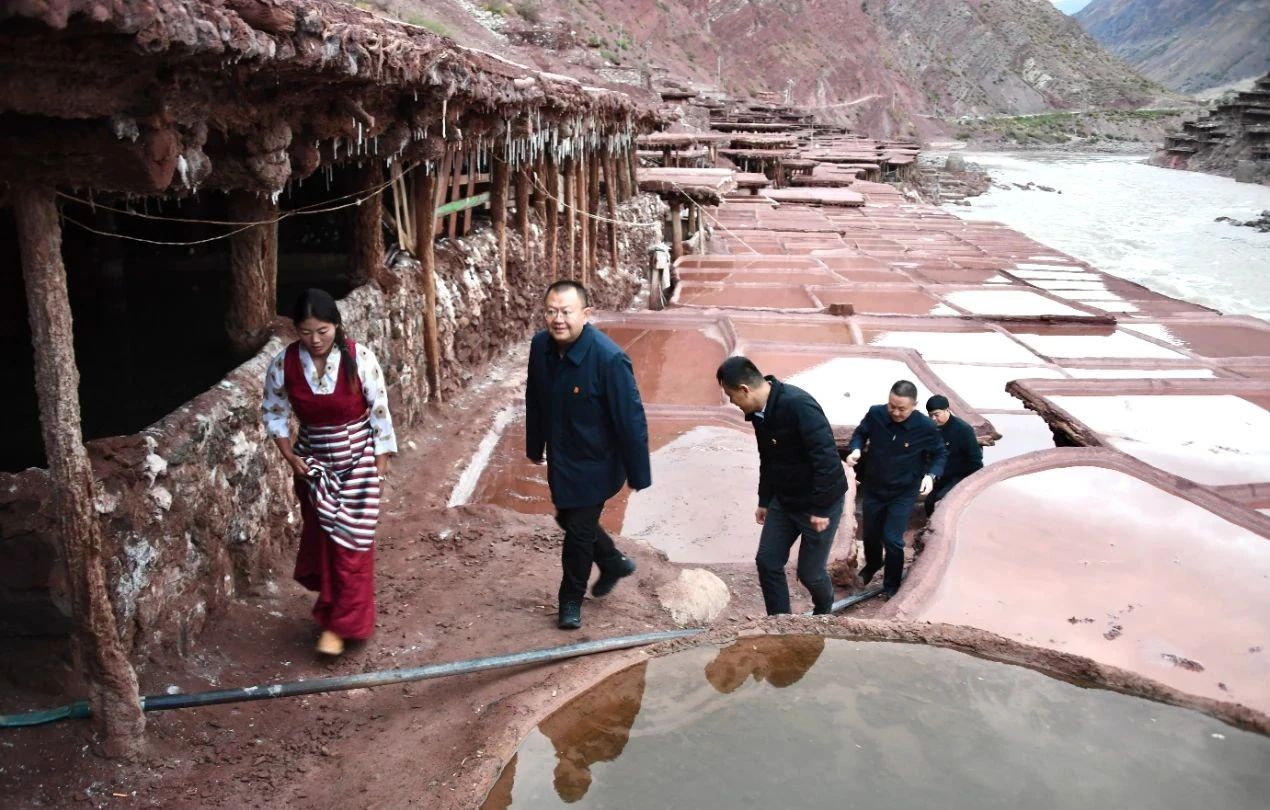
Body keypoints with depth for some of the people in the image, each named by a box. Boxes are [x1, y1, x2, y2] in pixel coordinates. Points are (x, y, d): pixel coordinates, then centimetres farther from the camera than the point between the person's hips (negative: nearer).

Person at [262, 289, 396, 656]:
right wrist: (290, 456, -6)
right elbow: (274, 413, 3)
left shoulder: (360, 358, -18)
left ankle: (341, 623, 8)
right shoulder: (283, 363, -11)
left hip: (357, 458, -2)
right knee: (321, 536, 12)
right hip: (313, 459, 3)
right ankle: (332, 608, 33)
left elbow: (379, 410, -9)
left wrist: (381, 459, -6)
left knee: (352, 540, -3)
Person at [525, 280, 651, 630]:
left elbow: (631, 420, -23)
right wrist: (535, 447, 16)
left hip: (595, 464, -6)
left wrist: (638, 474, -17)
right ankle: (614, 562, 48)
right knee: (568, 518, 22)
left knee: (579, 530, 5)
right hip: (560, 458, 6)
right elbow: (535, 400, 5)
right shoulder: (541, 346, -11)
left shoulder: (609, 358, -30)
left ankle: (571, 601, 30)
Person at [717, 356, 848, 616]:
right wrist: (764, 501, 19)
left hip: (820, 503, -8)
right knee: (767, 562, 5)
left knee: (809, 571, 3)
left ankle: (824, 611, 35)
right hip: (784, 500, 8)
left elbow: (826, 457, -29)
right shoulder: (759, 411, 0)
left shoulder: (798, 405, -28)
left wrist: (819, 508, -24)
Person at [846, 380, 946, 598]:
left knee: (892, 539, -3)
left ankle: (892, 585, 22)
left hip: (904, 493, -3)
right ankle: (872, 565, 52)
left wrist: (931, 474, -22)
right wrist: (856, 449, -20)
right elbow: (860, 433, 1)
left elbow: (941, 454, -5)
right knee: (870, 533, 20)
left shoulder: (926, 427, -22)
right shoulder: (875, 414, -19)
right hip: (873, 488, 3)